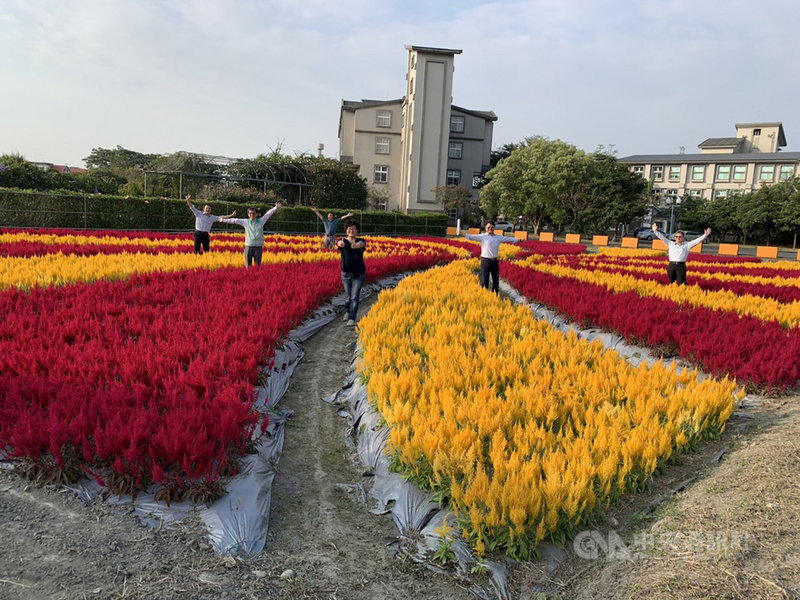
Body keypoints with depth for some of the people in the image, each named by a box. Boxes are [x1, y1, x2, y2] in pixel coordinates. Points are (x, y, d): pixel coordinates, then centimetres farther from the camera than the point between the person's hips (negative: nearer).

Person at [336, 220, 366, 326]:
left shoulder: (360, 241, -6)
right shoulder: (343, 241, -5)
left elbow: (362, 244, -32)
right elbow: (339, 243, -31)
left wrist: (357, 245, -59)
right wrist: (341, 243, -59)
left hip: (359, 274, -1)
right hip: (346, 273, 1)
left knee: (355, 296, -8)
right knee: (348, 295, 13)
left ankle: (352, 318, -5)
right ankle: (347, 311, 42)